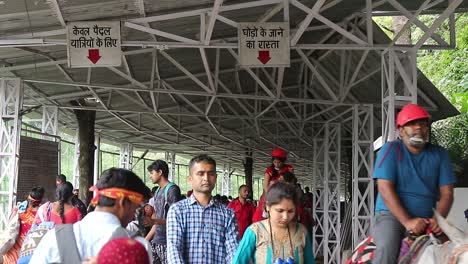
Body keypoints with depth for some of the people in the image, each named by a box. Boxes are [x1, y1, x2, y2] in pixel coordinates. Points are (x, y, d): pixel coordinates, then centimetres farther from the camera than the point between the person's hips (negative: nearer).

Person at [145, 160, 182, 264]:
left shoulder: (172, 190, -9)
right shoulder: (158, 191, 16)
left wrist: (154, 221, -26)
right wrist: (146, 239, 19)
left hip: (167, 242, -8)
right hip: (156, 241, 8)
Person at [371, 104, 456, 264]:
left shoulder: (439, 154, 9)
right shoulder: (391, 150, -2)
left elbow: (446, 193, 5)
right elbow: (385, 189, -12)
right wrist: (407, 221, -22)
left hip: (426, 219, 5)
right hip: (392, 216, -4)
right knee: (387, 248, -33)